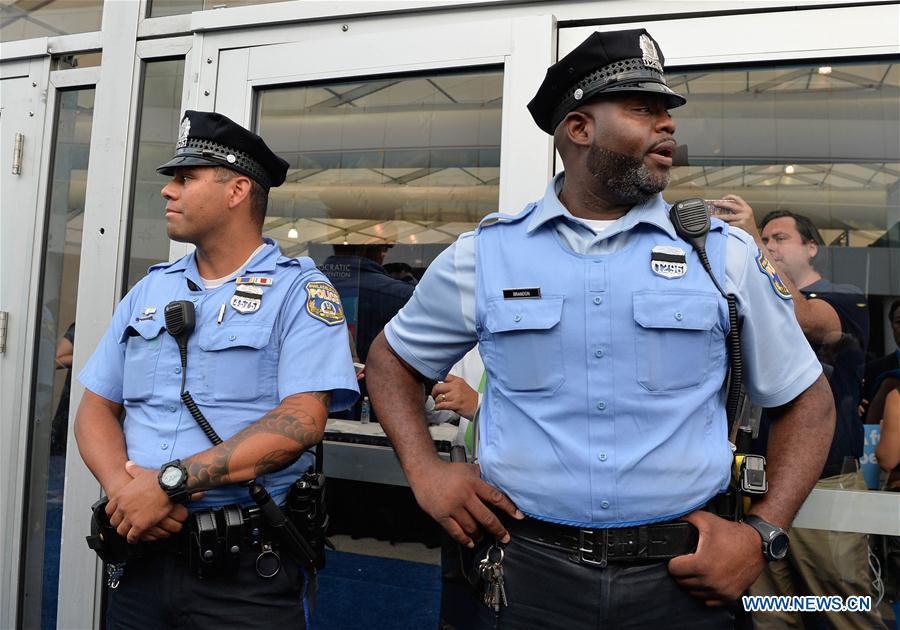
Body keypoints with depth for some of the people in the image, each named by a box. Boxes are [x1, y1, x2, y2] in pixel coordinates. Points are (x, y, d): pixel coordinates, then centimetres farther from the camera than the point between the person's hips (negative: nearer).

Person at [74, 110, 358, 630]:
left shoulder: (300, 291, -7)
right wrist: (122, 486, -12)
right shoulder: (150, 290, 10)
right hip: (142, 549, 5)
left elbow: (301, 422, -18)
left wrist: (171, 481, -21)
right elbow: (97, 407, 8)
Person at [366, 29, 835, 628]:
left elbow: (808, 399, 8)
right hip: (524, 570, 0)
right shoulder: (485, 254, -2)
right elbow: (393, 357, 11)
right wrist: (424, 469, -4)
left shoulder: (726, 255, -1)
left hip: (681, 578, 1)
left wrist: (762, 534, -4)